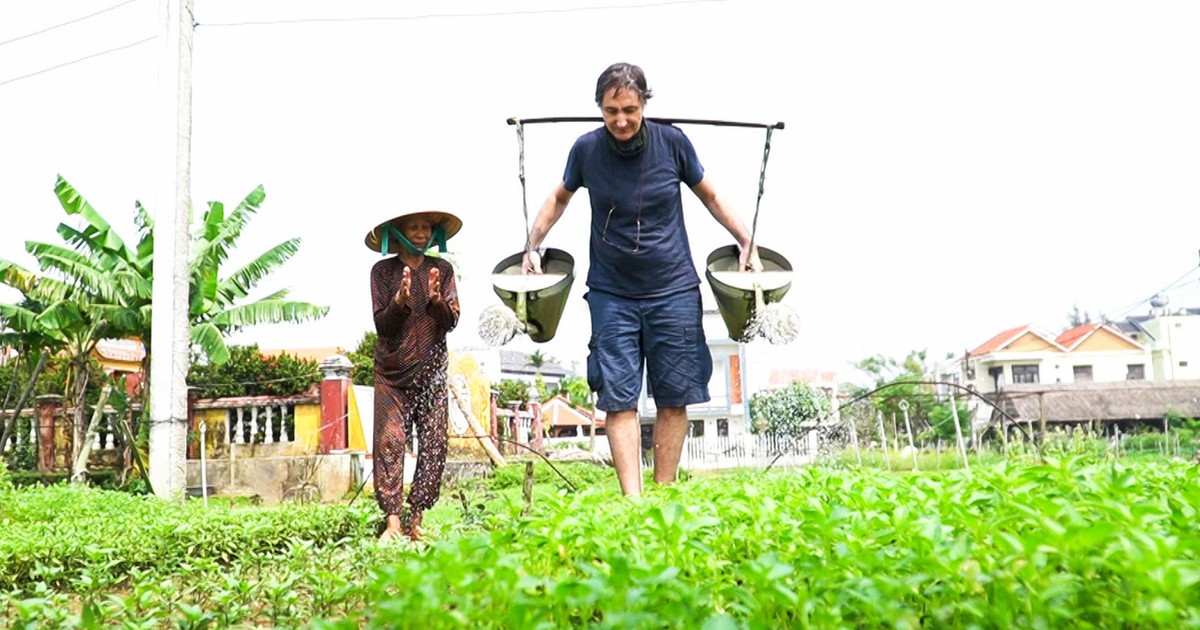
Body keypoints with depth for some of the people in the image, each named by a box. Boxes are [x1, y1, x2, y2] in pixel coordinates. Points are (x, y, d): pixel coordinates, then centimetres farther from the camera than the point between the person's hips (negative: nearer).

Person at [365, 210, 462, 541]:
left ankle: (416, 520, 2)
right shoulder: (383, 270, 3)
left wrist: (436, 299, -19)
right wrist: (399, 301, -22)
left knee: (433, 444, -3)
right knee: (389, 440, -11)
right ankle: (392, 522, -10)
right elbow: (381, 324, -3)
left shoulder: (442, 269, 8)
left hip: (431, 371, 2)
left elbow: (451, 322, 1)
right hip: (392, 371, -2)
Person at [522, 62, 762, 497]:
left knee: (673, 397, 3)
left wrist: (746, 241, 7)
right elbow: (560, 197, 17)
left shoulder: (672, 142, -4)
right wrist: (532, 245, 9)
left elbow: (709, 196, 11)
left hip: (673, 290, 0)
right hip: (611, 293, 0)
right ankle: (632, 501, -3)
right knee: (619, 398, -6)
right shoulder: (587, 149, -3)